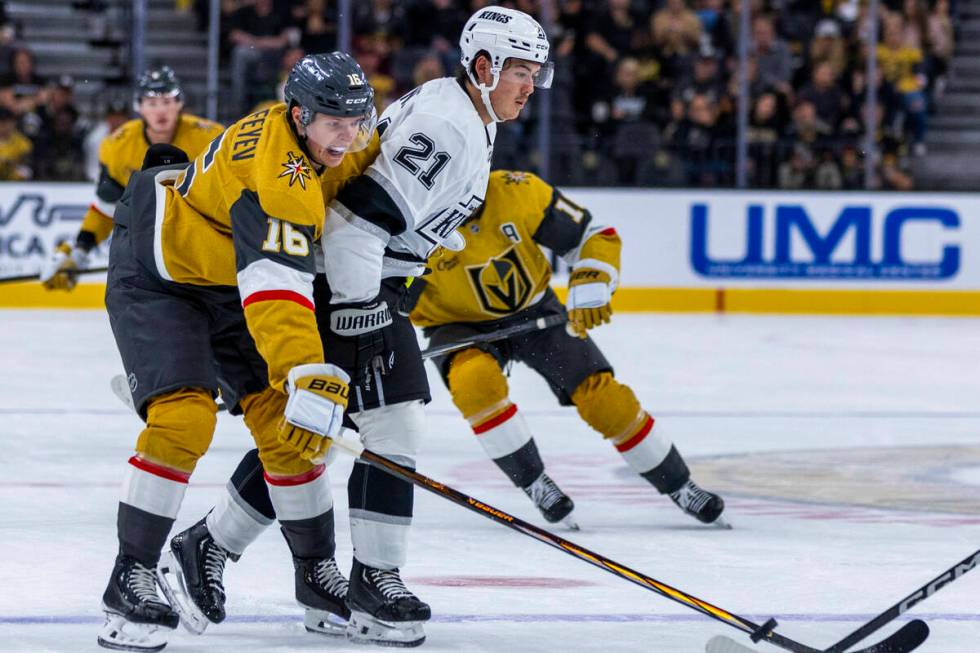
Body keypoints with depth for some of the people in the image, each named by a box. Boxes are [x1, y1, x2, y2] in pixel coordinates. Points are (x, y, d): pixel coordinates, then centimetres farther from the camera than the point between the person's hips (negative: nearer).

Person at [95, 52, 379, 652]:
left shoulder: (314, 134, -9)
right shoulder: (279, 175, -35)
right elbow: (275, 288, -45)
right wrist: (310, 381, -53)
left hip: (226, 282, 8)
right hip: (156, 278, -8)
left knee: (289, 423, -1)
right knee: (183, 418, -24)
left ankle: (319, 570, 12)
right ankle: (131, 580, -17)